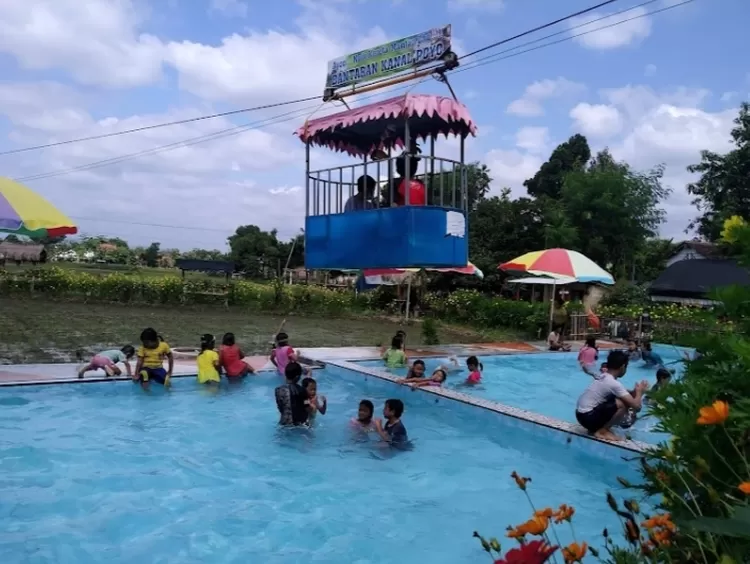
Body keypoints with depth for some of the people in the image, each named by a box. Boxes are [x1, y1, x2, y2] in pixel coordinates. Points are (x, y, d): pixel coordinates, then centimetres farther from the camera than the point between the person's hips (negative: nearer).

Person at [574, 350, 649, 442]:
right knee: (623, 405, -17)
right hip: (588, 417, -9)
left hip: (582, 414, 9)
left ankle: (597, 427, 14)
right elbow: (636, 406, -15)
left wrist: (634, 392, 16)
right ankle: (601, 431, -3)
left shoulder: (602, 377, 10)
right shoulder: (614, 383, -17)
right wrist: (639, 392, 3)